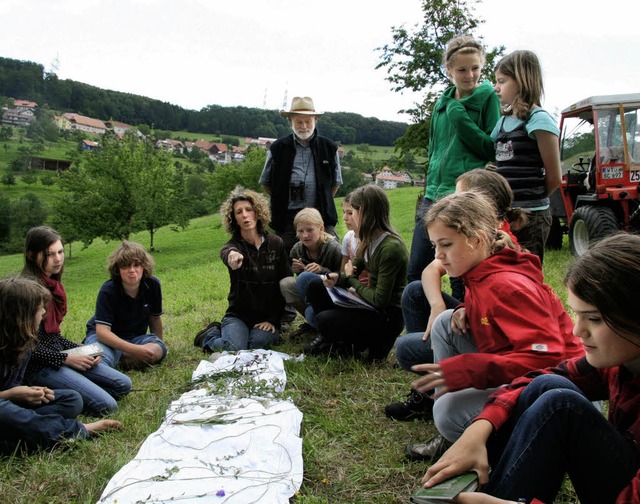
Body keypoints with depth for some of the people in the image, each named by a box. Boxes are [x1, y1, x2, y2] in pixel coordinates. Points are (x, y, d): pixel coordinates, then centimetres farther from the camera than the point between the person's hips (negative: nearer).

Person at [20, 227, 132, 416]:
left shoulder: (52, 284, 10)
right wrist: (67, 359, -15)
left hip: (58, 352, 9)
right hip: (38, 365, -9)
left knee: (123, 385, 6)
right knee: (106, 406, -19)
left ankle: (55, 391, 7)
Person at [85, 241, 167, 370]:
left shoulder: (153, 285, -11)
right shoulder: (108, 290, -22)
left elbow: (155, 318, 6)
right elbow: (102, 331, -30)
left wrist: (159, 343, 15)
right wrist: (135, 349, -39)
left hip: (135, 337, 5)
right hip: (107, 337, -4)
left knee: (158, 350, -29)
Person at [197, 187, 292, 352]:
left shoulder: (276, 244, -1)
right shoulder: (233, 245, -8)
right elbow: (227, 252, -36)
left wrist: (273, 319, -8)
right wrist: (232, 256, -62)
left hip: (267, 316, 0)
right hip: (238, 315, 0)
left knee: (259, 342, -31)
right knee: (234, 349, -26)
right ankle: (211, 335, 7)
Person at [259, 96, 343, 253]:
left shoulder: (329, 148, 8)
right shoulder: (277, 149, 6)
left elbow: (336, 182, 18)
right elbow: (265, 182, 15)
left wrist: (324, 203, 10)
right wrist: (281, 201, 7)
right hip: (287, 217, 0)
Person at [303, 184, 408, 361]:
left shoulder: (391, 247, -25)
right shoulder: (369, 241, 3)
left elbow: (380, 300, -26)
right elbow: (354, 271, 11)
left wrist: (351, 279, -12)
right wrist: (337, 278, -13)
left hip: (388, 317, -9)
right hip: (370, 305, 9)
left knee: (325, 320, -23)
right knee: (315, 286, 6)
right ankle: (329, 338, 9)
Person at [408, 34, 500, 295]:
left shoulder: (488, 98, -2)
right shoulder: (443, 102, 14)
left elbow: (495, 149, -7)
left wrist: (462, 121, -14)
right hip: (434, 195, 6)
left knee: (462, 281, 1)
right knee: (416, 273, 9)